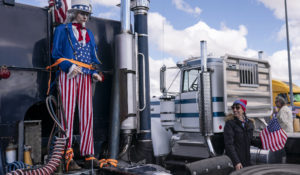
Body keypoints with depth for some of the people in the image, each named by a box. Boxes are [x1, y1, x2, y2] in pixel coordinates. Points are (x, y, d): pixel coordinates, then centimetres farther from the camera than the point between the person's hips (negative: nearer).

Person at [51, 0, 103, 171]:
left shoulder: (89, 34, 23)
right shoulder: (62, 30, 9)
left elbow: (94, 58, 22)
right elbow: (56, 54, 1)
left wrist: (95, 73, 4)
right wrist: (69, 67, -15)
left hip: (85, 77, 5)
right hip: (68, 76, -4)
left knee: (87, 115, 1)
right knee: (68, 114, -8)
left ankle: (88, 155, 7)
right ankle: (67, 156, -5)